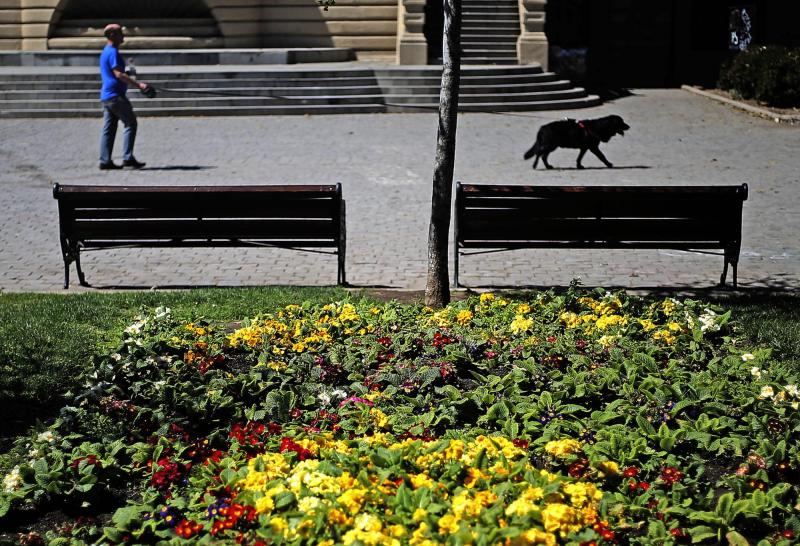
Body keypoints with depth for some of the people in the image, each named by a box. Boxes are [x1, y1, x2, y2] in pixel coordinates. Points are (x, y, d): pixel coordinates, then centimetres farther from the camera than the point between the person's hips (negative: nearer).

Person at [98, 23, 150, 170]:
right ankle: (127, 158, -10)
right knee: (130, 123, -6)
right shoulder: (113, 52, -13)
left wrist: (135, 84, 25)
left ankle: (105, 161, 6)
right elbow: (119, 74, -21)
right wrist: (138, 84, -24)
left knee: (108, 128, 8)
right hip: (115, 95, -10)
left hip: (106, 96, 10)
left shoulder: (106, 51, 19)